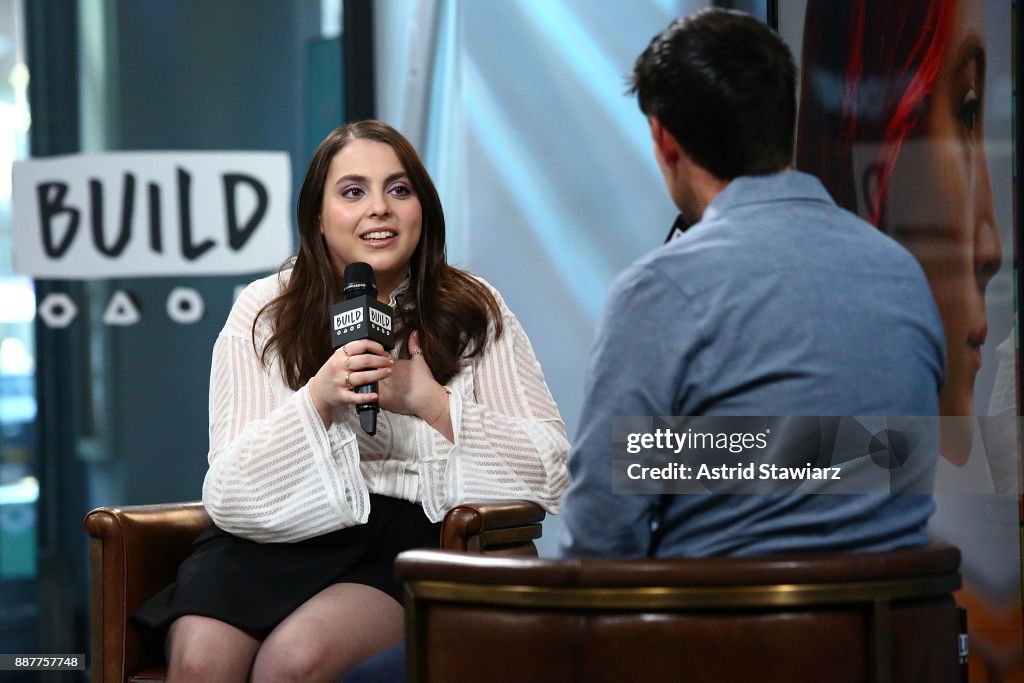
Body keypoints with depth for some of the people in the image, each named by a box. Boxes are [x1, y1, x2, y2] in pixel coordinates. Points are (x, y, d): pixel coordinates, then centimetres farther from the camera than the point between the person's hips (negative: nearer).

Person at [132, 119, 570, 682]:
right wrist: (317, 398, -16)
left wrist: (434, 405, -12)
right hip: (276, 531, 1)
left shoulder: (474, 314, 7)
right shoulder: (263, 313, 8)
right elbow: (232, 489, 0)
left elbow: (548, 471, 0)